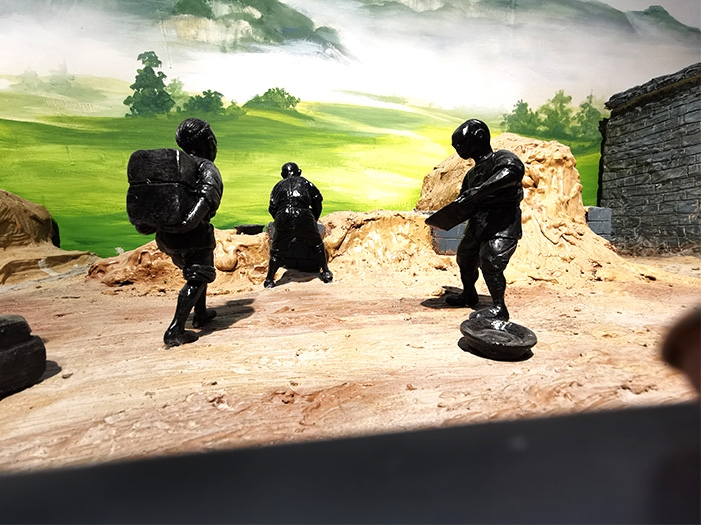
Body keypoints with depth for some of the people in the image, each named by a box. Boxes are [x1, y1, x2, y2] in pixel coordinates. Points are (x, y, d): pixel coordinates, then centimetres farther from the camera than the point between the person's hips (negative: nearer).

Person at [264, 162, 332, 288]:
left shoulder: (278, 186, 25)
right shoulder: (305, 182, 21)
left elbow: (272, 209, 22)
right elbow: (317, 200, 17)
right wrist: (314, 219, 27)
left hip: (282, 218, 1)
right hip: (304, 217, -1)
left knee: (277, 250, 14)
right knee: (317, 244, 20)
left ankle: (269, 279, 15)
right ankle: (326, 273, 24)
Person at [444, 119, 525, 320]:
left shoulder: (501, 158, -5)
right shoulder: (473, 173, 21)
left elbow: (515, 169, -30)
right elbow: (464, 202, 26)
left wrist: (481, 189, -34)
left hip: (503, 222, -9)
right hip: (479, 223, 9)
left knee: (490, 261, -20)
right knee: (465, 257, 17)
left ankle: (499, 308, -7)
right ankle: (469, 294, 40)